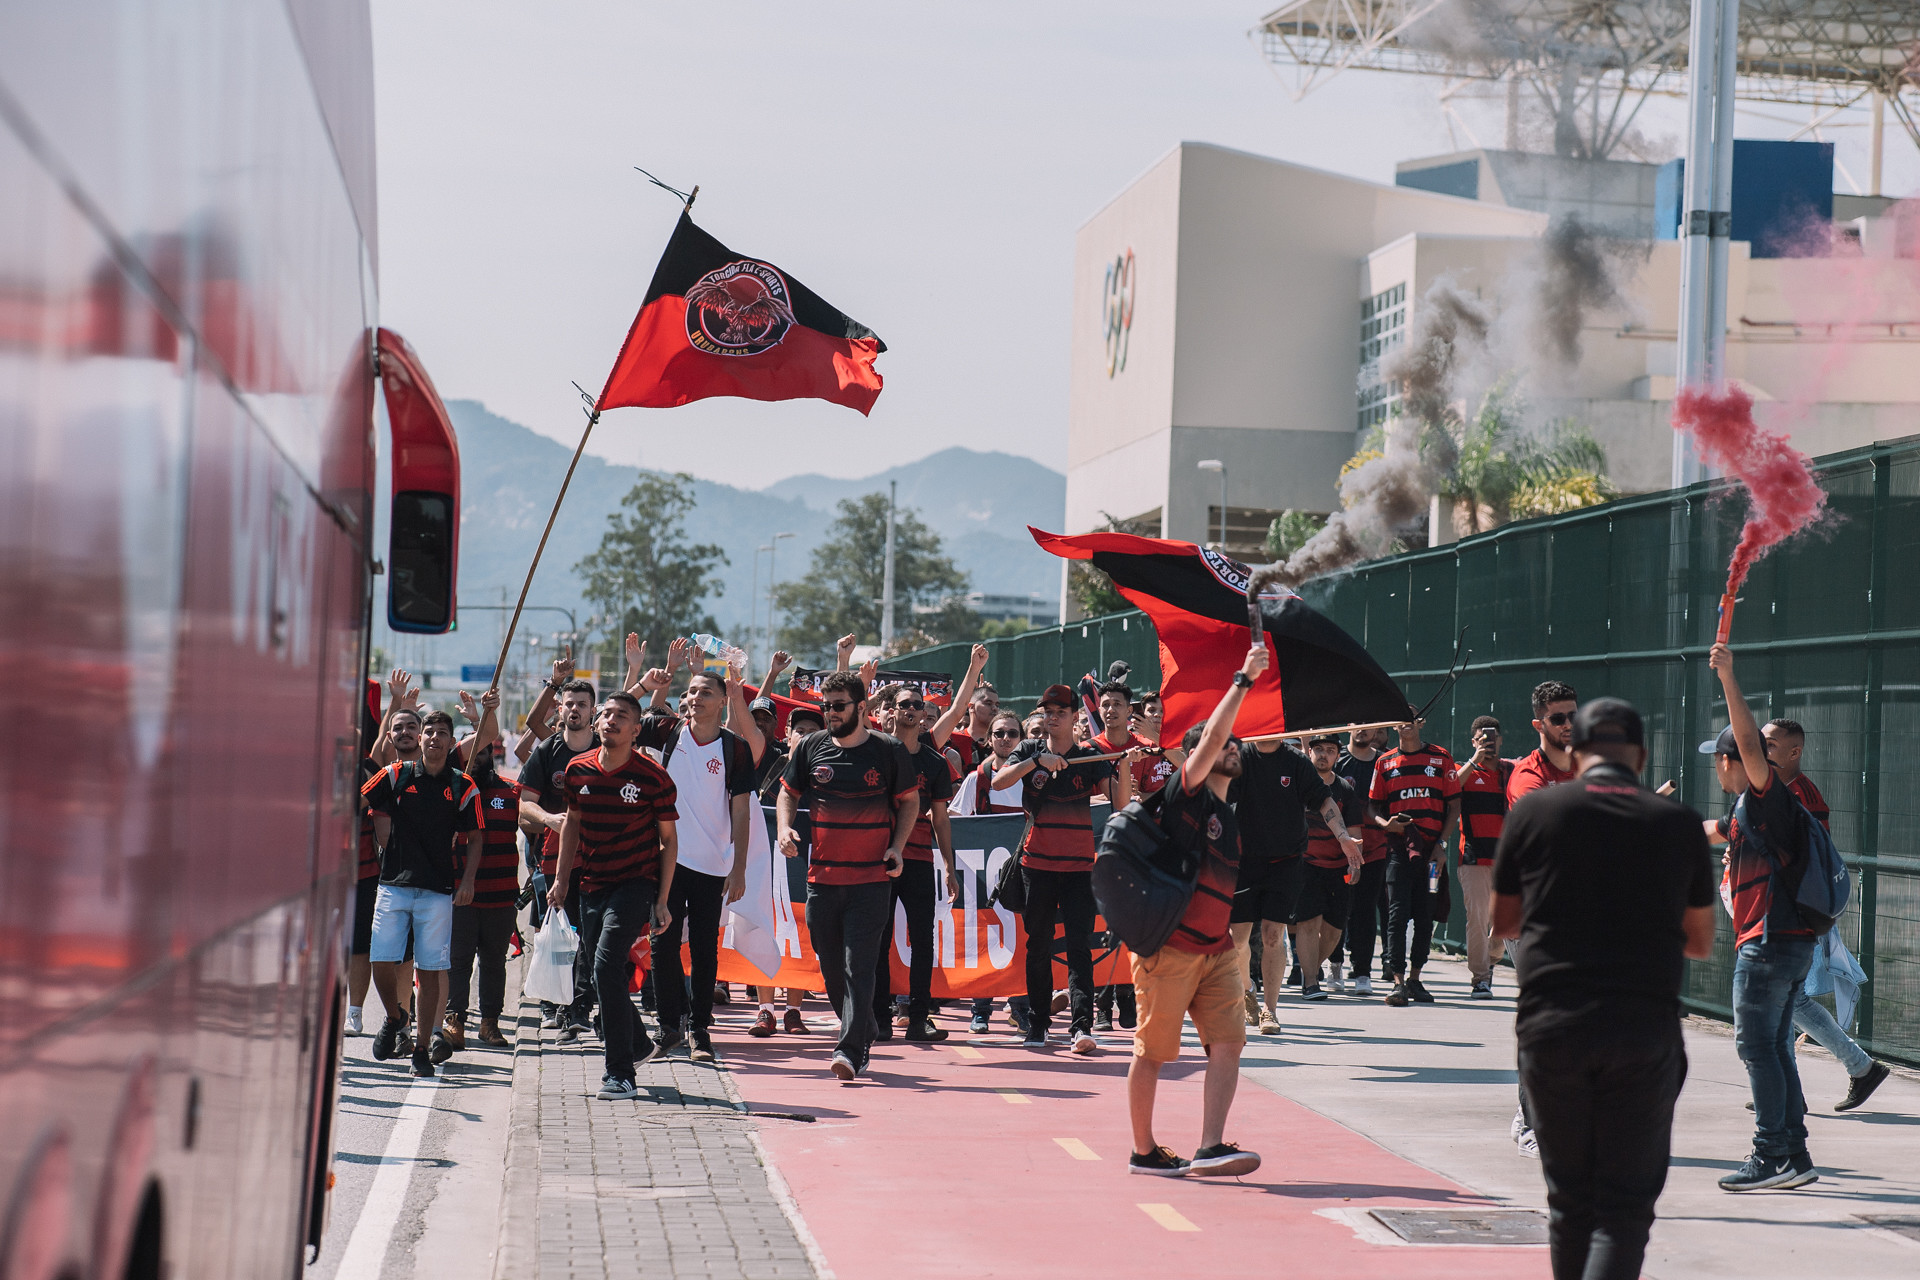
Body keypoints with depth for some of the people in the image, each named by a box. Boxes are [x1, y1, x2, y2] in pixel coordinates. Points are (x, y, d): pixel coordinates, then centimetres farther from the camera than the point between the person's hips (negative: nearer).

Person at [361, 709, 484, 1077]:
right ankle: (394, 1020, 22)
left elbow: (475, 838, 10)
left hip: (438, 890, 0)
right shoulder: (395, 776, 4)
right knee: (382, 962, -6)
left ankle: (422, 1047, 6)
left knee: (430, 970, -2)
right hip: (394, 883, 0)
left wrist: (468, 880, -2)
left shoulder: (462, 786, 5)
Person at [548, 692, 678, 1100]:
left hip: (635, 885, -6)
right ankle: (637, 1043, 38)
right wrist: (561, 878, 14)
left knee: (607, 966, -19)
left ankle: (620, 1073, -13)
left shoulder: (653, 778, -10)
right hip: (591, 885, 6)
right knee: (601, 974, 11)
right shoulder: (578, 770, 2)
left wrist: (662, 901, -6)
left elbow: (668, 839, -3)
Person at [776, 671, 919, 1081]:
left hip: (871, 878, -4)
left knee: (859, 966, -12)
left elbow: (910, 800, 9)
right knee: (832, 969, 11)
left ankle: (850, 1051, -16)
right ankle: (863, 1037, 29)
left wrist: (897, 847, -4)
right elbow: (788, 792, 17)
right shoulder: (811, 748, 5)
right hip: (822, 877, 4)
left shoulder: (888, 752, -2)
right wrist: (786, 828, -3)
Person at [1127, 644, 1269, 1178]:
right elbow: (1211, 738, -19)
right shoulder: (1187, 793, -4)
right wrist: (1243, 680, -20)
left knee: (1228, 1042, -7)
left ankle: (1210, 1149, -11)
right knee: (1153, 1051, 1)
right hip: (1169, 945, -7)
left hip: (1216, 948, 7)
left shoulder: (1231, 819, 18)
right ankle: (1144, 1152, 11)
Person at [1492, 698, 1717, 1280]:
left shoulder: (1535, 810, 3)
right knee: (1626, 1202, 2)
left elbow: (1502, 922, 14)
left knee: (1570, 1198, 14)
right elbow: (1701, 942, 14)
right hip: (1645, 1030, -1)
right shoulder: (1679, 823, 4)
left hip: (1550, 1028, 1)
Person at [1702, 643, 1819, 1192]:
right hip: (1786, 943, 10)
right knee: (1773, 1048, 12)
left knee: (1756, 1044, -8)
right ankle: (1795, 1157, 14)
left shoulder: (1768, 797, -9)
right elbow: (1709, 832, 39)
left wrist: (1728, 679, -30)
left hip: (1771, 942, -10)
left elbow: (1750, 742, -26)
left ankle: (1771, 1157, -8)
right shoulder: (1745, 811, 19)